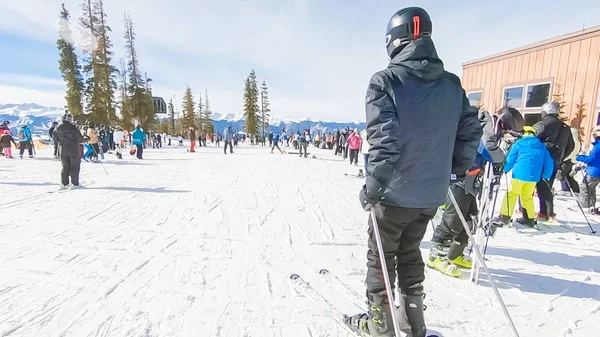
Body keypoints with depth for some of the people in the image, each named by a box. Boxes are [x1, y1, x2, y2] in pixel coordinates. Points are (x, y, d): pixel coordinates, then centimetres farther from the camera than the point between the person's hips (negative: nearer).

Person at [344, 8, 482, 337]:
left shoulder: (386, 80, -13)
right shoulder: (452, 83, 5)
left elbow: (384, 140, -21)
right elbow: (470, 131, 8)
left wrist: (373, 186, -13)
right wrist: (455, 171, 19)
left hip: (395, 194, -5)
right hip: (432, 194, 6)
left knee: (381, 258, 14)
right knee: (410, 255, 24)